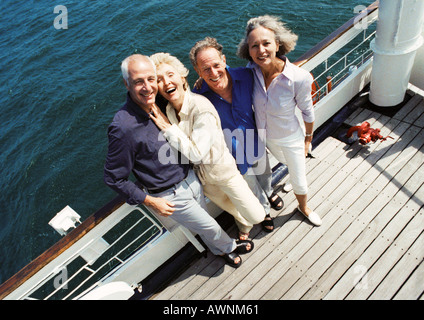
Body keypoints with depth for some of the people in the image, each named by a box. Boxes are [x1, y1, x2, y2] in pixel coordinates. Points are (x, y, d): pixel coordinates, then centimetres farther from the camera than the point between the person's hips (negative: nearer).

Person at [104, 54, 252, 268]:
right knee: (209, 226, 13)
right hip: (170, 195, -6)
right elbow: (113, 178, -21)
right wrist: (150, 201, -17)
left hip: (190, 177, 6)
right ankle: (229, 246, 45)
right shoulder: (123, 128, -31)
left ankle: (220, 250, 55)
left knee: (202, 220, 27)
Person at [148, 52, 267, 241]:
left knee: (256, 217, 2)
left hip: (222, 169, -5)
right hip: (200, 175, 5)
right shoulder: (166, 110, -12)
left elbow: (197, 152, -36)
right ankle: (243, 225, 61)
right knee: (228, 207, 28)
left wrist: (167, 127, -32)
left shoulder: (202, 108, -31)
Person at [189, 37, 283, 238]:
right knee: (252, 188, 25)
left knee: (265, 174, 33)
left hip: (256, 145, 3)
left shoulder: (246, 77, -23)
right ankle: (264, 210, 59)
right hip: (234, 156, -2)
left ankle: (269, 193, 70)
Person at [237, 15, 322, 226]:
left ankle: (303, 208, 52)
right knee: (287, 162, 33)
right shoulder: (252, 70, -24)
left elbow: (307, 112, -14)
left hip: (290, 139, -2)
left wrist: (308, 138, 1)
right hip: (263, 136, 2)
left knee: (299, 182, 19)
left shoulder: (300, 78, -33)